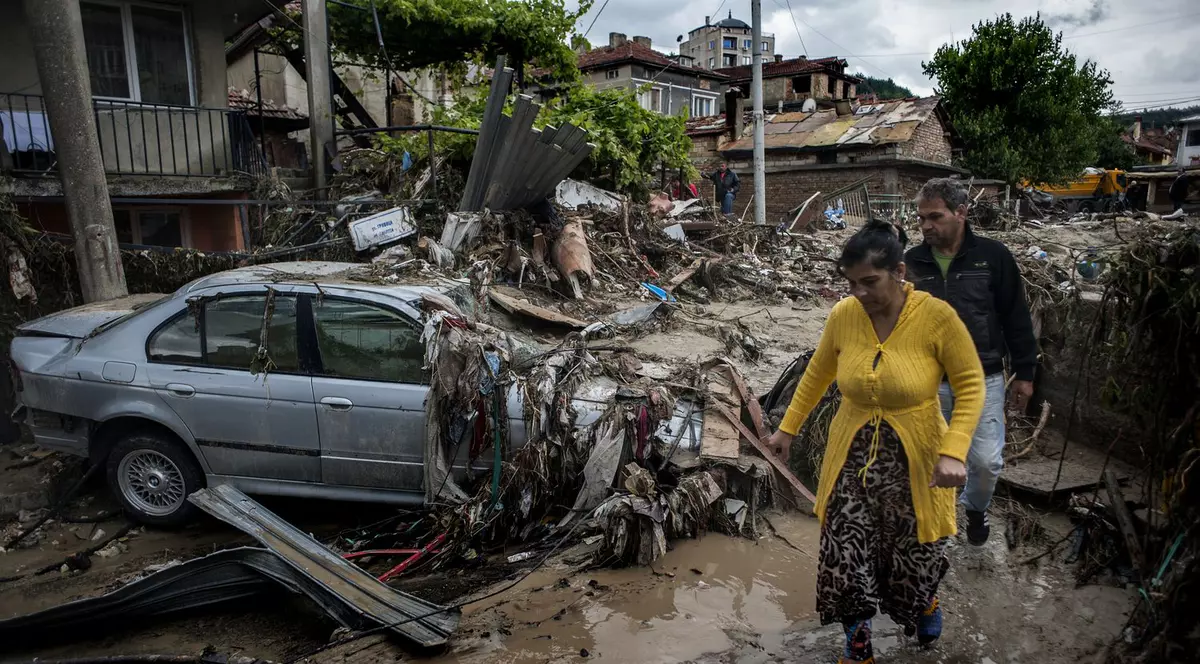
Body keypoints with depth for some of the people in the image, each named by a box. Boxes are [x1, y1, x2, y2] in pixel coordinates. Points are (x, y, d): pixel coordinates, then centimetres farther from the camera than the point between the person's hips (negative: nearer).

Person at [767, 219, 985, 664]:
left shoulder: (937, 317, -18)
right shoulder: (842, 316, -9)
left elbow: (971, 386, -10)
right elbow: (816, 375, 7)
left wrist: (954, 451, -22)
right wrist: (787, 428, 12)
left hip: (914, 461, -2)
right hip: (853, 457, 2)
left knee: (914, 555, 15)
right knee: (845, 559, 3)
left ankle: (925, 602, 53)